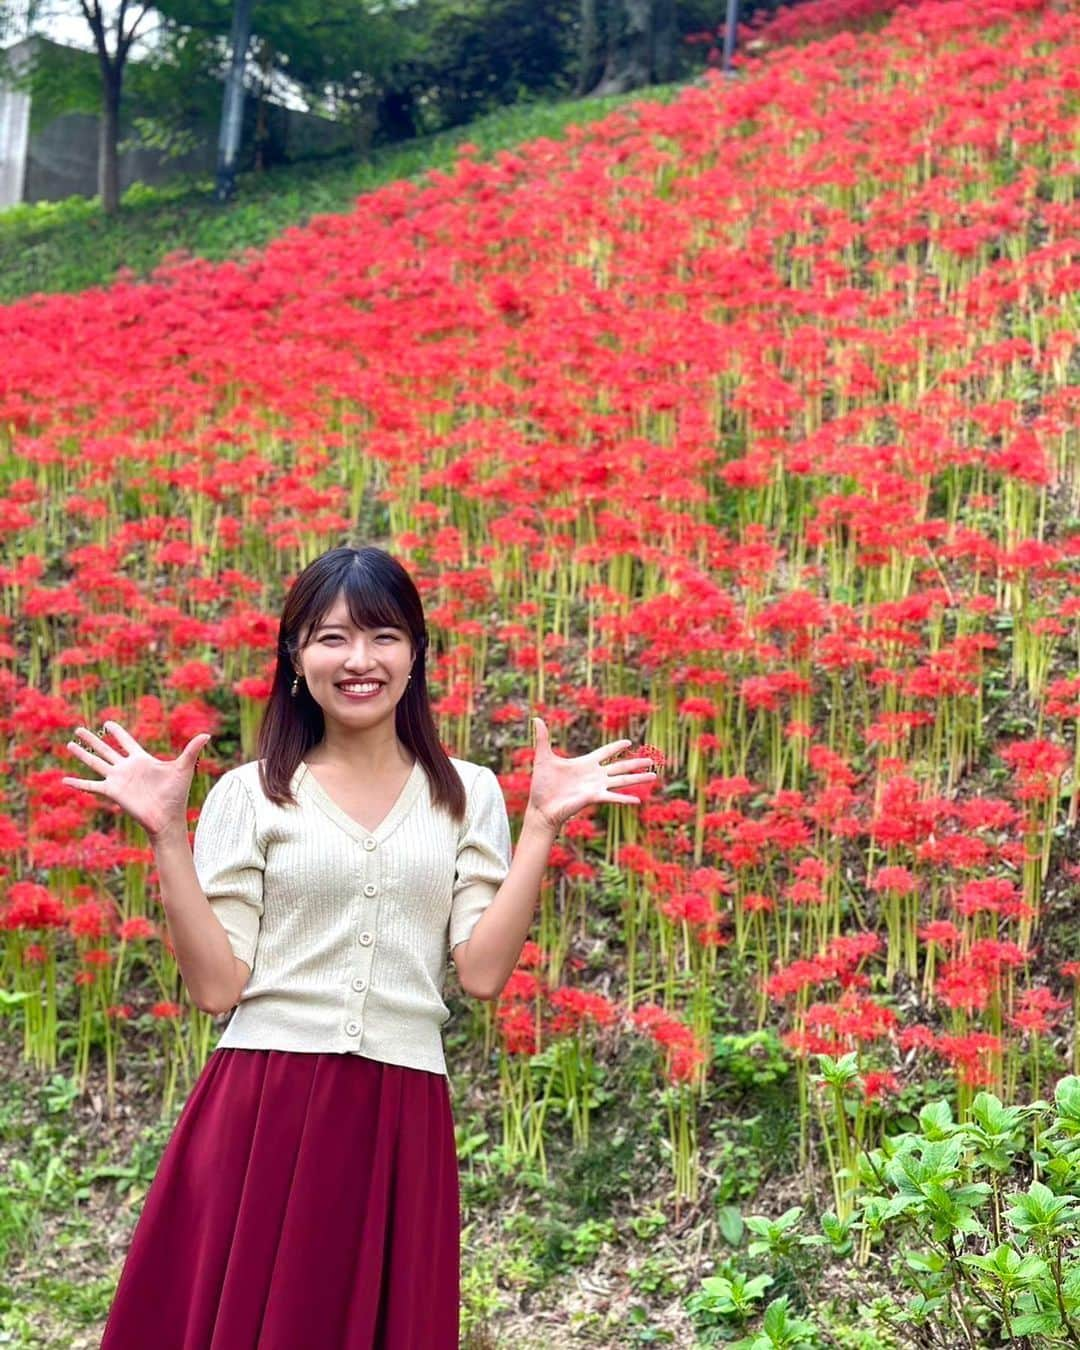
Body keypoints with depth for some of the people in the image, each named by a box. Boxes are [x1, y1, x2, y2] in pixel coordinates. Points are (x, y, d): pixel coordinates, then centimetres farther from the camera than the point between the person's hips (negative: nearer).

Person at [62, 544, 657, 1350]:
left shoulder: (466, 793, 7)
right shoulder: (251, 794, 3)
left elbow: (483, 972, -3)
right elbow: (217, 985, -4)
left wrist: (542, 826, -7)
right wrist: (168, 835, -10)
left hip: (400, 1119, 1)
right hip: (262, 1110, -1)